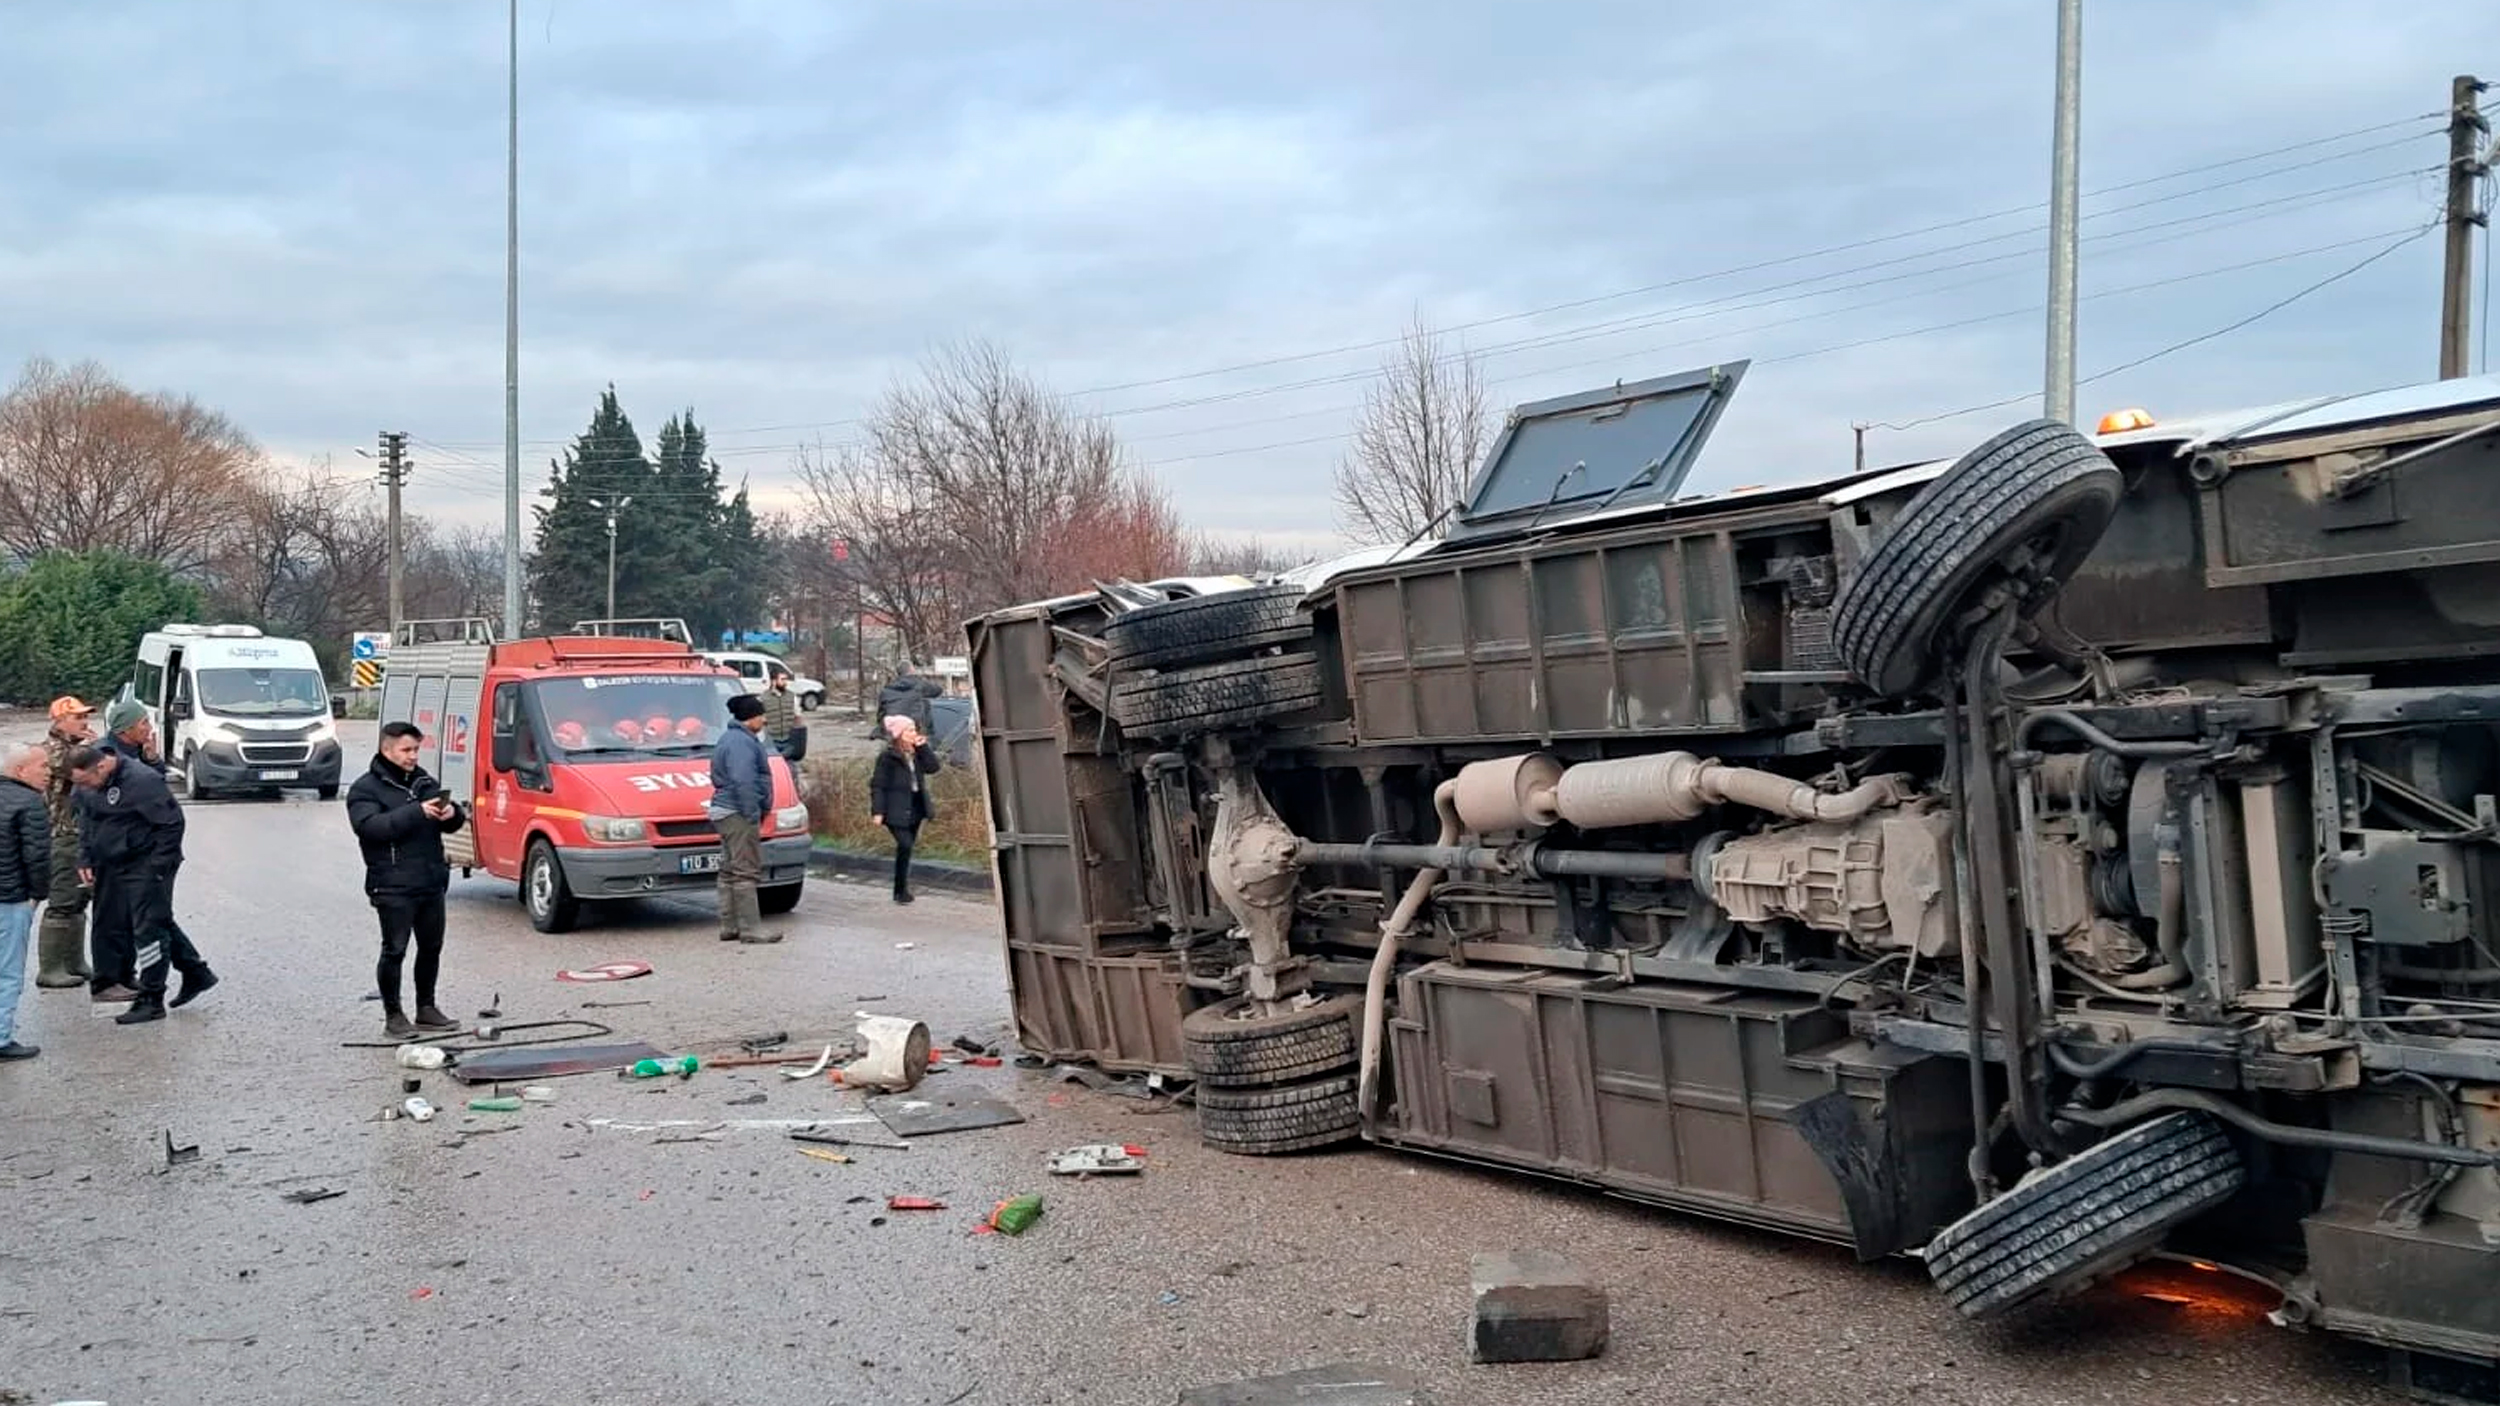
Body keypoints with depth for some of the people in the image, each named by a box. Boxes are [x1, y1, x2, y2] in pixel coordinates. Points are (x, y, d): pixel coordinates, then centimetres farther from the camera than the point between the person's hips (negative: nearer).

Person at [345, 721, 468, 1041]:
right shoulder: (365, 789, -4)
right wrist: (417, 812, -28)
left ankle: (426, 1009, 24)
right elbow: (372, 826, -21)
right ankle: (393, 1015, 5)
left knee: (431, 948, 13)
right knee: (394, 951, -4)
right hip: (393, 887, -6)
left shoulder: (425, 781, 16)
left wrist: (451, 814, -8)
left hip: (432, 882, 7)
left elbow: (453, 822, 17)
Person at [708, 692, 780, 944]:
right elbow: (743, 782, -24)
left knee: (730, 871, 13)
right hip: (738, 814, -11)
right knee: (746, 871, -10)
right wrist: (753, 816, -22)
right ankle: (750, 928, -10)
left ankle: (729, 926, 18)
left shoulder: (731, 739, 19)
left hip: (725, 811, 11)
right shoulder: (741, 743, -16)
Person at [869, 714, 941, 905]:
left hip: (915, 809, 7)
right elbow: (877, 784, -10)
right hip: (896, 810, -7)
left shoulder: (917, 753, 11)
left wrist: (923, 747, -6)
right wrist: (877, 811, -16)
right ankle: (901, 890, -10)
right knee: (905, 845, -18)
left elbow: (933, 767, 0)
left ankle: (900, 891, 20)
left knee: (907, 848, 11)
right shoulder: (887, 757, -9)